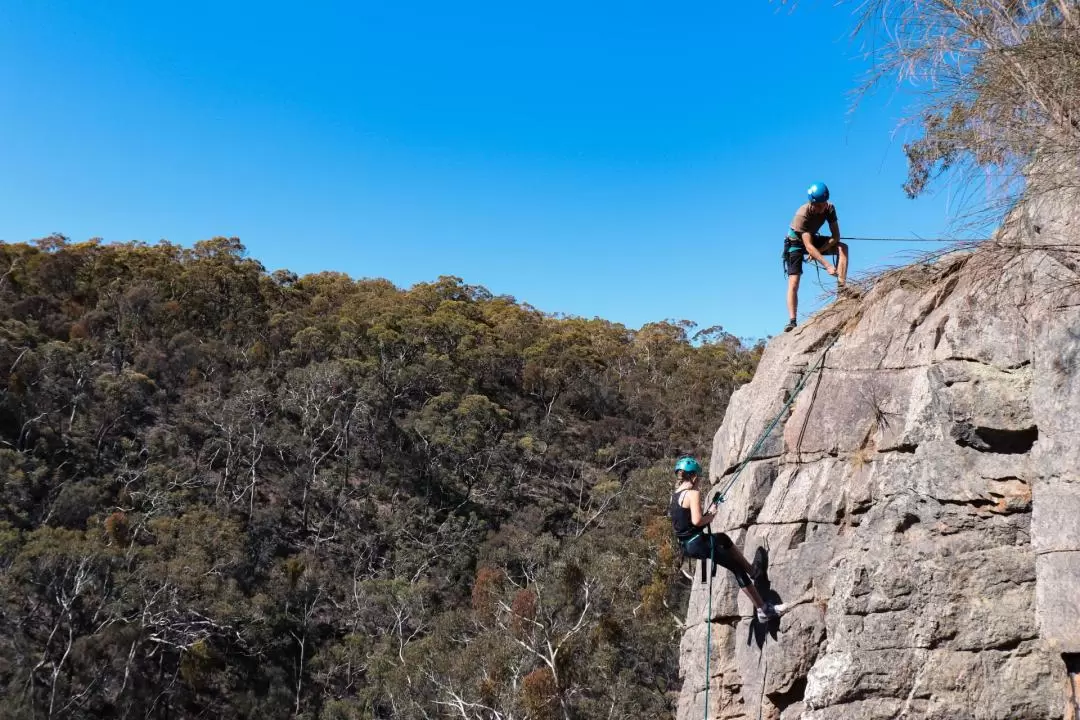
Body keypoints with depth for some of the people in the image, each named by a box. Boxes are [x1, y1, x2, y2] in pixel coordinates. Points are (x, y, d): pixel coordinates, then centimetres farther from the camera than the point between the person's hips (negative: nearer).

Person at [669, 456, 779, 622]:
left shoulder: (675, 495, 8)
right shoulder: (693, 493, -17)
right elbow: (697, 520, -28)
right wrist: (711, 515, -9)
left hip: (686, 545, 9)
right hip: (698, 542, -9)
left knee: (723, 538, 33)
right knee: (737, 569, 2)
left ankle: (752, 571, 39)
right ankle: (763, 609, 7)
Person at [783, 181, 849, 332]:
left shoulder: (829, 208, -19)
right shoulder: (802, 214, -35)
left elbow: (836, 236, -16)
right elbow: (808, 246, -40)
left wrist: (818, 251, -28)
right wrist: (827, 265, -46)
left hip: (813, 239, 5)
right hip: (795, 242, -5)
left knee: (842, 247, -19)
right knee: (793, 284, -17)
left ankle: (841, 286, -24)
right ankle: (792, 321, -20)